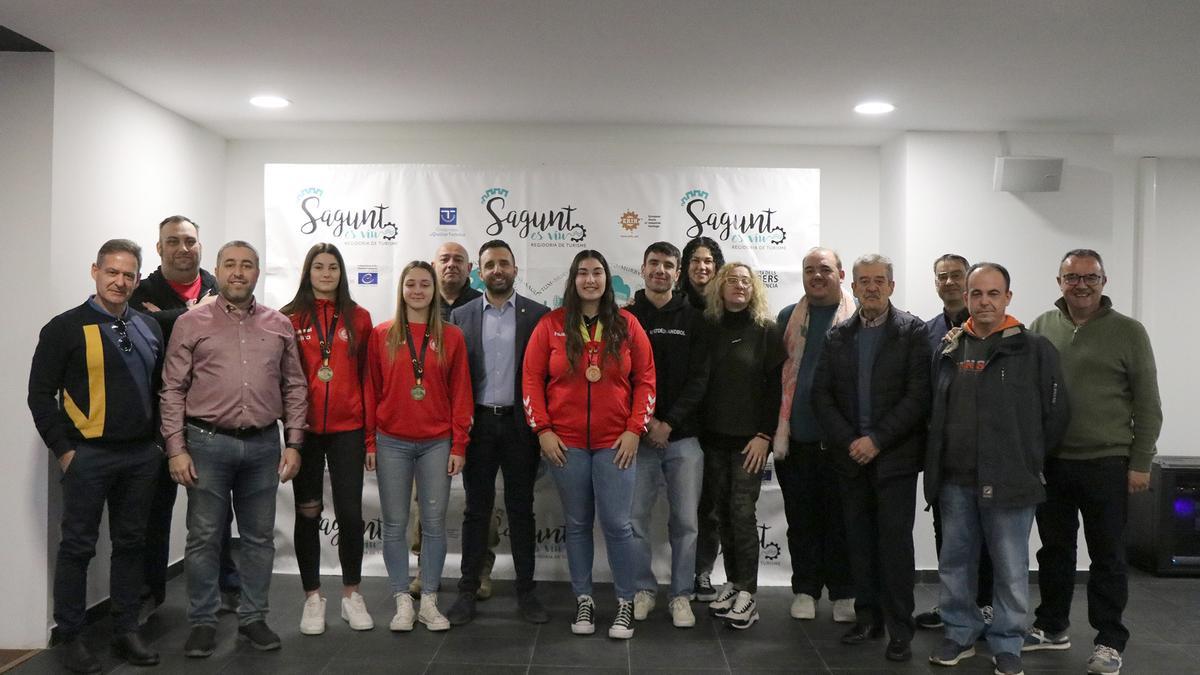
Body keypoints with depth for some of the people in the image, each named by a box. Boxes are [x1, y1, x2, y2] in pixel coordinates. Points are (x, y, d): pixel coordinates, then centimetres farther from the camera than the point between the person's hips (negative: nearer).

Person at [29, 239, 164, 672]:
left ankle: (126, 632, 22)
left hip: (142, 456, 5)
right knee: (78, 546, 4)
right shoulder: (67, 328, -5)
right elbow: (40, 394, -6)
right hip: (89, 455, -5)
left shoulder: (148, 328, 10)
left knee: (131, 543, 12)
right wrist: (64, 450, -10)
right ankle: (70, 638, 16)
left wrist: (159, 440, 10)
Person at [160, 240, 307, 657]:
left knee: (259, 537, 10)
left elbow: (294, 387, 9)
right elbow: (173, 389, 0)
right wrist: (176, 448, -6)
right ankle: (202, 622, 18)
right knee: (204, 537, 4)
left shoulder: (280, 326, 9)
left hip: (264, 444, 2)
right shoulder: (191, 324, 2)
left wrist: (293, 443, 3)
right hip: (207, 443, -2)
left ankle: (253, 618, 23)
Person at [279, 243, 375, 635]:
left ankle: (351, 595, 19)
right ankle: (313, 597, 21)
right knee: (308, 514, 8)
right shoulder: (290, 319, 1)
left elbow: (367, 374, 7)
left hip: (347, 429, 1)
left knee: (350, 512, 2)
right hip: (304, 429, 0)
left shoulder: (358, 318, 6)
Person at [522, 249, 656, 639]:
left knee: (617, 523, -1)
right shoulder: (551, 325, 2)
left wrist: (634, 430, -4)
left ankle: (626, 603, 14)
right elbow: (532, 378, 2)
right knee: (577, 524, 10)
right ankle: (583, 601, 22)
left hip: (615, 442, 0)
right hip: (565, 443, 1)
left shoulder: (627, 325, 3)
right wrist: (542, 430, -4)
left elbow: (645, 380, 4)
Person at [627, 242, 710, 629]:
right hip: (637, 436, 0)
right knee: (635, 518, 3)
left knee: (685, 521, 4)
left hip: (683, 436, 0)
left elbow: (699, 379, -1)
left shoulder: (693, 320, 6)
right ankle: (643, 590, 21)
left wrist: (669, 422, -11)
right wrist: (645, 421, -10)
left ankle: (681, 595, 17)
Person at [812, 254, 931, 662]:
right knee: (859, 540, 9)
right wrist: (848, 441, -7)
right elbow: (821, 394, 5)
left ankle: (899, 628, 7)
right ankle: (868, 617, 21)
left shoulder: (912, 331, -3)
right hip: (850, 456, 4)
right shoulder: (838, 335, 8)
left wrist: (876, 440, -14)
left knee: (895, 541, -2)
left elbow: (918, 396, -9)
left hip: (895, 457, -3)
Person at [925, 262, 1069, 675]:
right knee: (955, 561, 13)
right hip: (955, 479, 4)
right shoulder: (948, 350, 8)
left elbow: (1055, 415, -1)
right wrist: (938, 461, 9)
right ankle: (960, 633, 29)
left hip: (1008, 481, -4)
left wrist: (1025, 458, 2)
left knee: (1010, 567, 6)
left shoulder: (1034, 350, -4)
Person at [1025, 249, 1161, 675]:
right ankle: (1053, 628, 29)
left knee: (1107, 557, 6)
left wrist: (1141, 463, -6)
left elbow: (1147, 405, -2)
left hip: (1107, 465, -3)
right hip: (1050, 463, 3)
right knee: (1054, 550, 14)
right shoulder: (1041, 328, 5)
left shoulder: (1128, 332, -2)